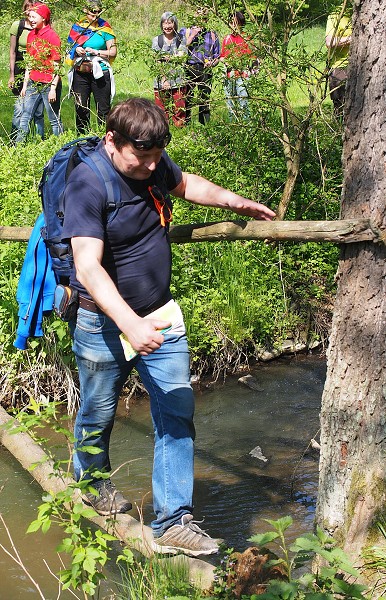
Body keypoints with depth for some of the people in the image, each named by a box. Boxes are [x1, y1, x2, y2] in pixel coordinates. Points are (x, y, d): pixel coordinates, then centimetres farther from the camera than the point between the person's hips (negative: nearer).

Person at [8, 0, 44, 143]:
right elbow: (12, 52, 5)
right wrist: (11, 75, 3)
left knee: (39, 111, 3)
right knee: (20, 108, -6)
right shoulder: (17, 25, 0)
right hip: (21, 71, -1)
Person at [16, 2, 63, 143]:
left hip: (49, 84, -7)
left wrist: (53, 89, -16)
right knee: (25, 117, 4)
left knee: (54, 120, 2)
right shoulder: (31, 35, 10)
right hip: (33, 83, 7)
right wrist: (25, 85, 14)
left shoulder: (52, 36, -10)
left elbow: (56, 66, -12)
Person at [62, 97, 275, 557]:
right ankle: (91, 479, 46)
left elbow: (185, 184, 23)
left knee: (177, 411, 0)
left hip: (159, 316, 6)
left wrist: (235, 201, 12)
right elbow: (88, 266, -34)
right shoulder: (88, 184, -25)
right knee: (98, 414, 14)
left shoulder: (154, 164, -3)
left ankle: (173, 523, 6)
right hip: (104, 323, -6)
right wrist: (131, 325, -44)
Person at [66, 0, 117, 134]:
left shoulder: (104, 28, -1)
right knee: (81, 107, 7)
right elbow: (70, 47, 17)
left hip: (100, 73, -3)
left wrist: (95, 52, -13)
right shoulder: (77, 27, 7)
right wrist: (76, 49, -5)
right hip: (80, 73, 3)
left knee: (103, 108, -1)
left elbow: (113, 52, -4)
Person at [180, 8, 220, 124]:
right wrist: (193, 35, -6)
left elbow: (217, 57, 18)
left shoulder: (212, 35, 16)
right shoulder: (185, 31, 10)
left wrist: (211, 63, -5)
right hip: (189, 70, -2)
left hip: (205, 71, 2)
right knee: (187, 101, -6)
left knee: (204, 101, 0)